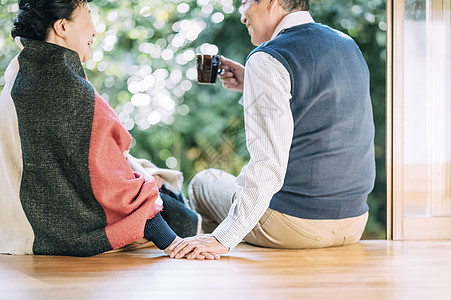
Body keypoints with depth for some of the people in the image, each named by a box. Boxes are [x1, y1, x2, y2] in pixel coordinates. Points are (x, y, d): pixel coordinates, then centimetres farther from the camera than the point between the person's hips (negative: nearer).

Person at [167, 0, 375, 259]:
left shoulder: (267, 60, -17)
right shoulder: (349, 46, 8)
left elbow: (268, 164, -26)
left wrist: (223, 238, -24)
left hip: (296, 224, -7)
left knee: (204, 181, 20)